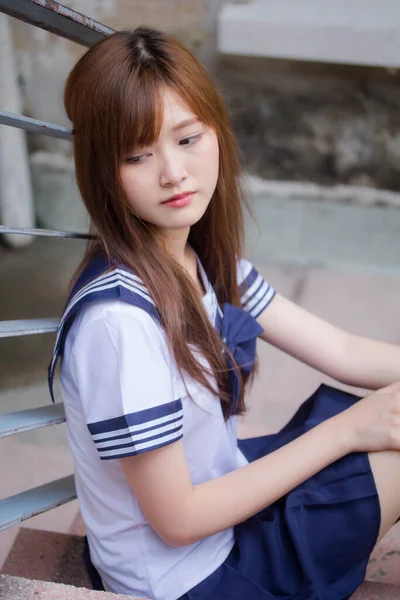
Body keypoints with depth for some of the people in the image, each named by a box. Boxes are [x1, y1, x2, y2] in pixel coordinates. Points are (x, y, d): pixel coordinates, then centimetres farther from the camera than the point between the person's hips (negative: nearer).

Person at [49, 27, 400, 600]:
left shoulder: (204, 257, -6)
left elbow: (343, 351, -1)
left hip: (220, 490, 7)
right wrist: (345, 429, -20)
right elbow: (178, 520, -23)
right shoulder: (119, 318, -31)